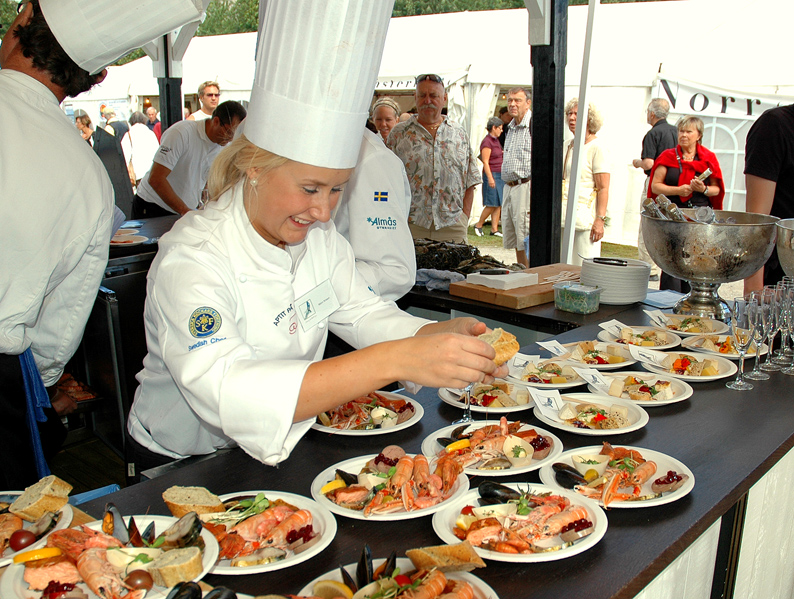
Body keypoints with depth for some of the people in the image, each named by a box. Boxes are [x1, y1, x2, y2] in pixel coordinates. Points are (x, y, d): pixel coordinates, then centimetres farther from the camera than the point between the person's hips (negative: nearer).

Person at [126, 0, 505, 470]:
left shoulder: (321, 236, -2)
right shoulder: (191, 259, -25)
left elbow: (362, 314, 6)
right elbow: (228, 393, -38)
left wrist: (440, 335, -14)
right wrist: (395, 361, -45)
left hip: (287, 449, 5)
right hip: (184, 470, -5)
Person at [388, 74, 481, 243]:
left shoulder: (459, 134, 15)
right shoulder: (399, 133, 9)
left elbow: (470, 181, 13)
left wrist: (464, 219, 2)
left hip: (452, 226, 2)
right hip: (410, 225, -1)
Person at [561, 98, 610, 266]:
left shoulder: (597, 148, -6)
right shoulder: (569, 146, 16)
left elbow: (603, 188, -12)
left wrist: (600, 219, -19)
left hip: (585, 219, -7)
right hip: (564, 217, 7)